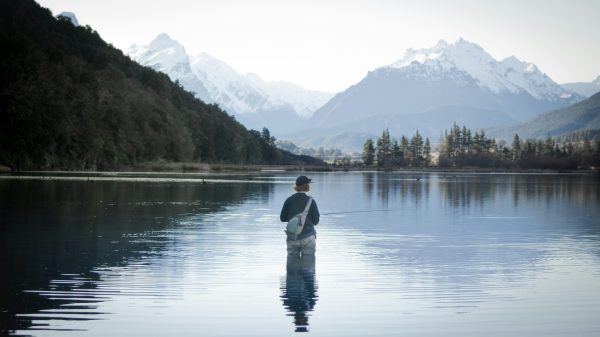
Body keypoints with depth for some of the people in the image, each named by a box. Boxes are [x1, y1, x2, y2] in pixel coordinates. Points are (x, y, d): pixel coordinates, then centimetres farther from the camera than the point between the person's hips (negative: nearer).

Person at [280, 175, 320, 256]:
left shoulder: (289, 200, -1)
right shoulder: (310, 201, -8)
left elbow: (283, 218, 6)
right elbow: (315, 221, -3)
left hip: (292, 238, 3)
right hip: (308, 237, -3)